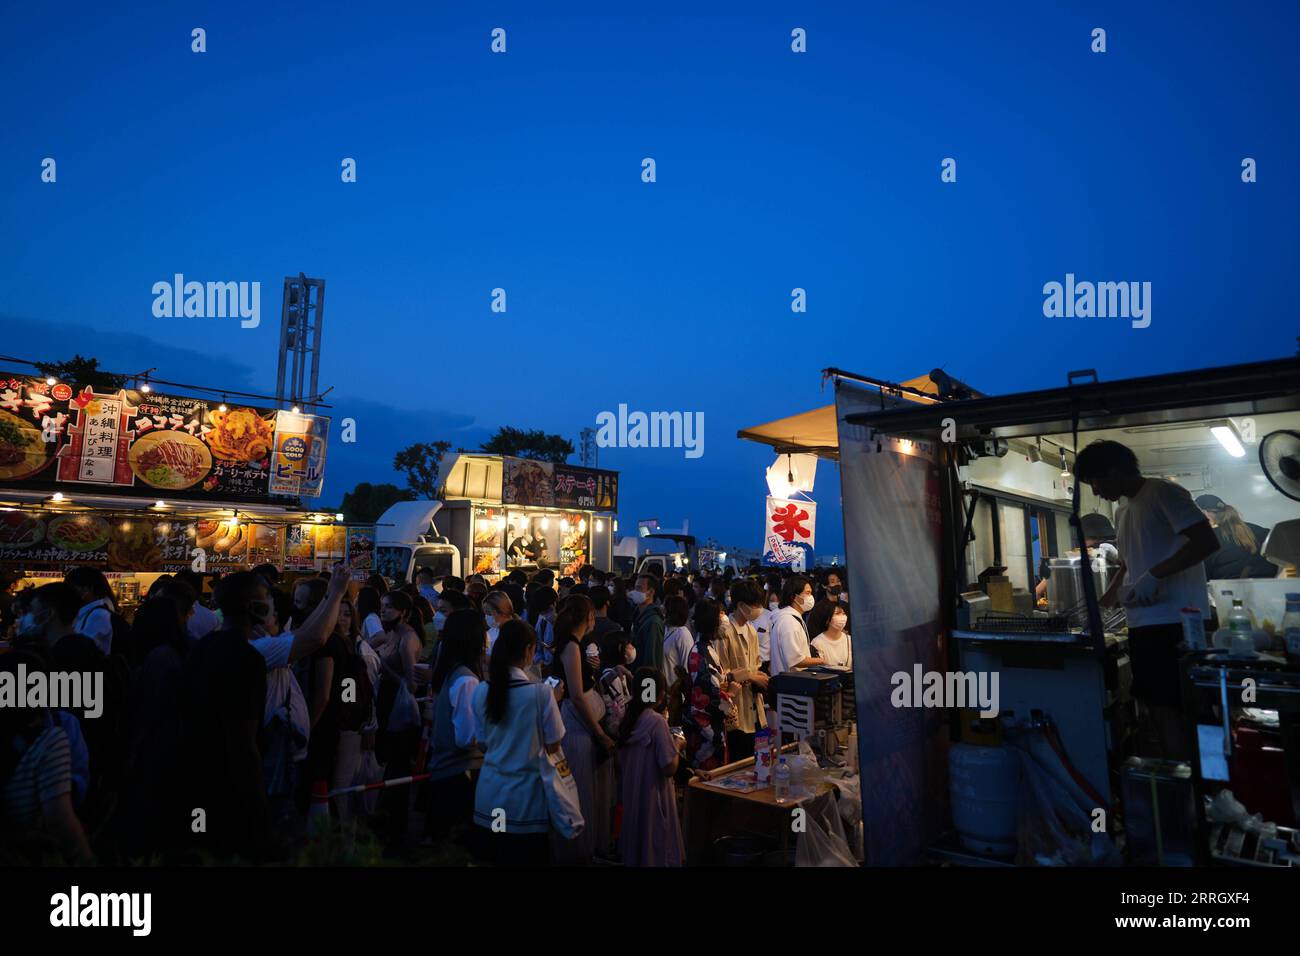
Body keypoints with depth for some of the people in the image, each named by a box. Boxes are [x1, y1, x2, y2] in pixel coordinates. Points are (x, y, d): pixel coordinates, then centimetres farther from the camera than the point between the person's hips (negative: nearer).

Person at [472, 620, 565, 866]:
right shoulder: (541, 693, -18)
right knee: (526, 859, 12)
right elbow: (553, 748, -8)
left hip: (489, 798, 4)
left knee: (492, 860, 18)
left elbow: (483, 745, 8)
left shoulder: (481, 691, -3)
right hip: (526, 800, -4)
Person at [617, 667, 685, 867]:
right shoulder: (656, 721, -19)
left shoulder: (628, 720, 1)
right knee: (658, 846, 8)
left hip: (631, 796, 7)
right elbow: (669, 768, -22)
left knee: (637, 843, 19)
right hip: (654, 797, -7)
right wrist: (677, 746, -3)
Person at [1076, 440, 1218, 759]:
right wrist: (1101, 604, 17)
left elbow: (1207, 541, -17)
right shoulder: (1122, 511, 18)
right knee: (1154, 704, 13)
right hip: (1144, 623, 9)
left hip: (1176, 622, -9)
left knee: (1166, 707, -5)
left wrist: (1154, 576, -22)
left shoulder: (1163, 493, -7)